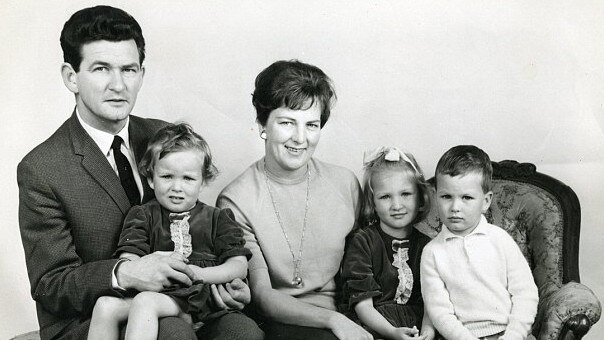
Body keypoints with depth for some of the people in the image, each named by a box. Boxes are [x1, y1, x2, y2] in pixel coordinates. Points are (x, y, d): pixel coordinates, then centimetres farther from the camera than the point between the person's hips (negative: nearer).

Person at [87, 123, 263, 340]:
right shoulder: (142, 216, 17)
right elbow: (127, 261, 3)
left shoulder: (217, 219, 16)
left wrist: (200, 274, -11)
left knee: (145, 302, -31)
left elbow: (240, 266, 6)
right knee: (105, 304, -24)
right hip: (154, 290, 3)